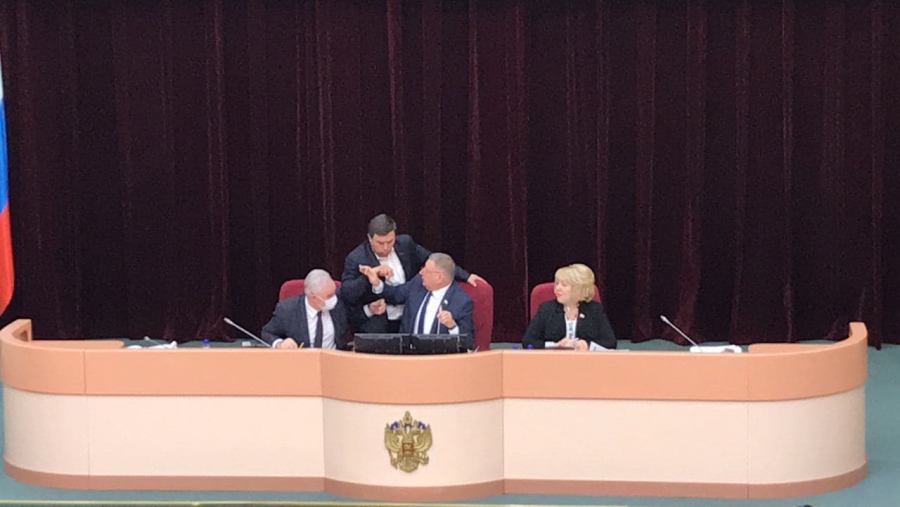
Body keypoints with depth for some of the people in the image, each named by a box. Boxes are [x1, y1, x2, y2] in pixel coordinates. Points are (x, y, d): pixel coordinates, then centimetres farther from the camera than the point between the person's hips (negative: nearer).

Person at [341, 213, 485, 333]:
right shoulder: (355, 259, -9)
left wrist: (465, 276, 11)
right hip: (375, 324, -4)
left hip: (407, 319, 4)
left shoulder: (405, 243, 4)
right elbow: (346, 293, -15)